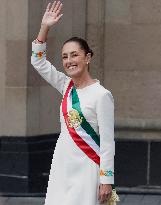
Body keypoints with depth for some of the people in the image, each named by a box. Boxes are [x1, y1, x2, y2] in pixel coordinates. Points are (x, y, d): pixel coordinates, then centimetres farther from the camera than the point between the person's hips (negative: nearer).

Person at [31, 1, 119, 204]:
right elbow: (38, 62, 14)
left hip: (86, 167, -6)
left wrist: (106, 180, -14)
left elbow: (107, 141, -12)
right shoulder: (66, 86, 8)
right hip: (62, 164, 6)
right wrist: (44, 28, 4)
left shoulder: (101, 95, -11)